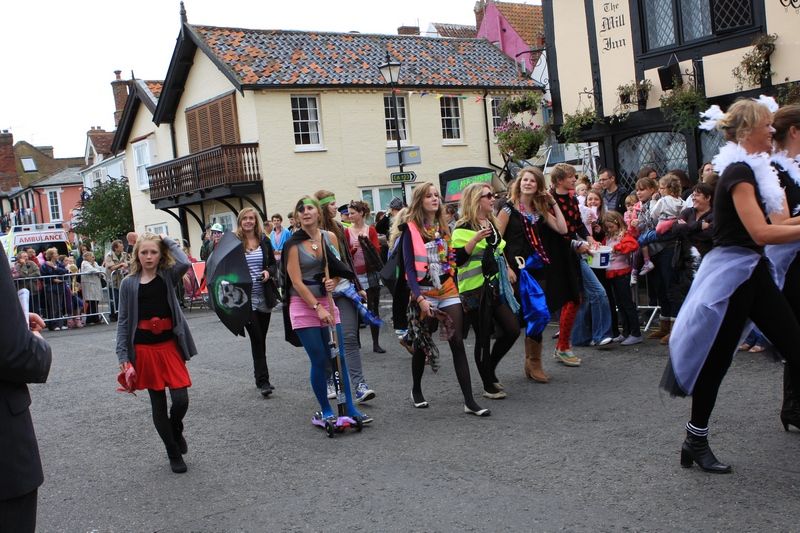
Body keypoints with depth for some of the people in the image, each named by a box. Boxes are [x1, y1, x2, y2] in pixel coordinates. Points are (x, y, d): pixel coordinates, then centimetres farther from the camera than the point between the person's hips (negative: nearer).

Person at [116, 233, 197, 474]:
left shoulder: (168, 276, 1)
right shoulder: (129, 283, 2)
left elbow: (185, 264, -22)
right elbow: (123, 321, 3)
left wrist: (168, 241, -8)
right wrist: (123, 356, -4)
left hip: (169, 346, 0)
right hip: (144, 350, 0)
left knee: (181, 399, -8)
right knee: (158, 404, 7)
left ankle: (176, 430, 27)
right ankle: (174, 454, 23)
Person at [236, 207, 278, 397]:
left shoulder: (264, 241, 6)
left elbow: (274, 264, 13)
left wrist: (268, 272, -9)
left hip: (264, 297, 4)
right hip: (246, 298, -3)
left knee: (261, 338, 10)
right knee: (257, 338, -6)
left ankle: (260, 378, 21)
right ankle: (263, 381, -2)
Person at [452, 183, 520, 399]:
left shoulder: (492, 224, 14)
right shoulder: (463, 228, -11)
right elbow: (457, 260, -19)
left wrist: (506, 270, 22)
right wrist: (475, 239, -29)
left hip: (496, 286, 7)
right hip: (475, 290, -7)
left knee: (512, 330, 2)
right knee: (483, 338, 0)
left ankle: (490, 370, 24)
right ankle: (488, 385, 14)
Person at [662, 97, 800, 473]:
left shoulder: (751, 169, 14)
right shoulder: (739, 172, -16)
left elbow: (763, 225, 16)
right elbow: (761, 233, -25)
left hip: (753, 271, 10)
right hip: (731, 272, -10)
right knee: (717, 359, 0)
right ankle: (695, 443, 14)